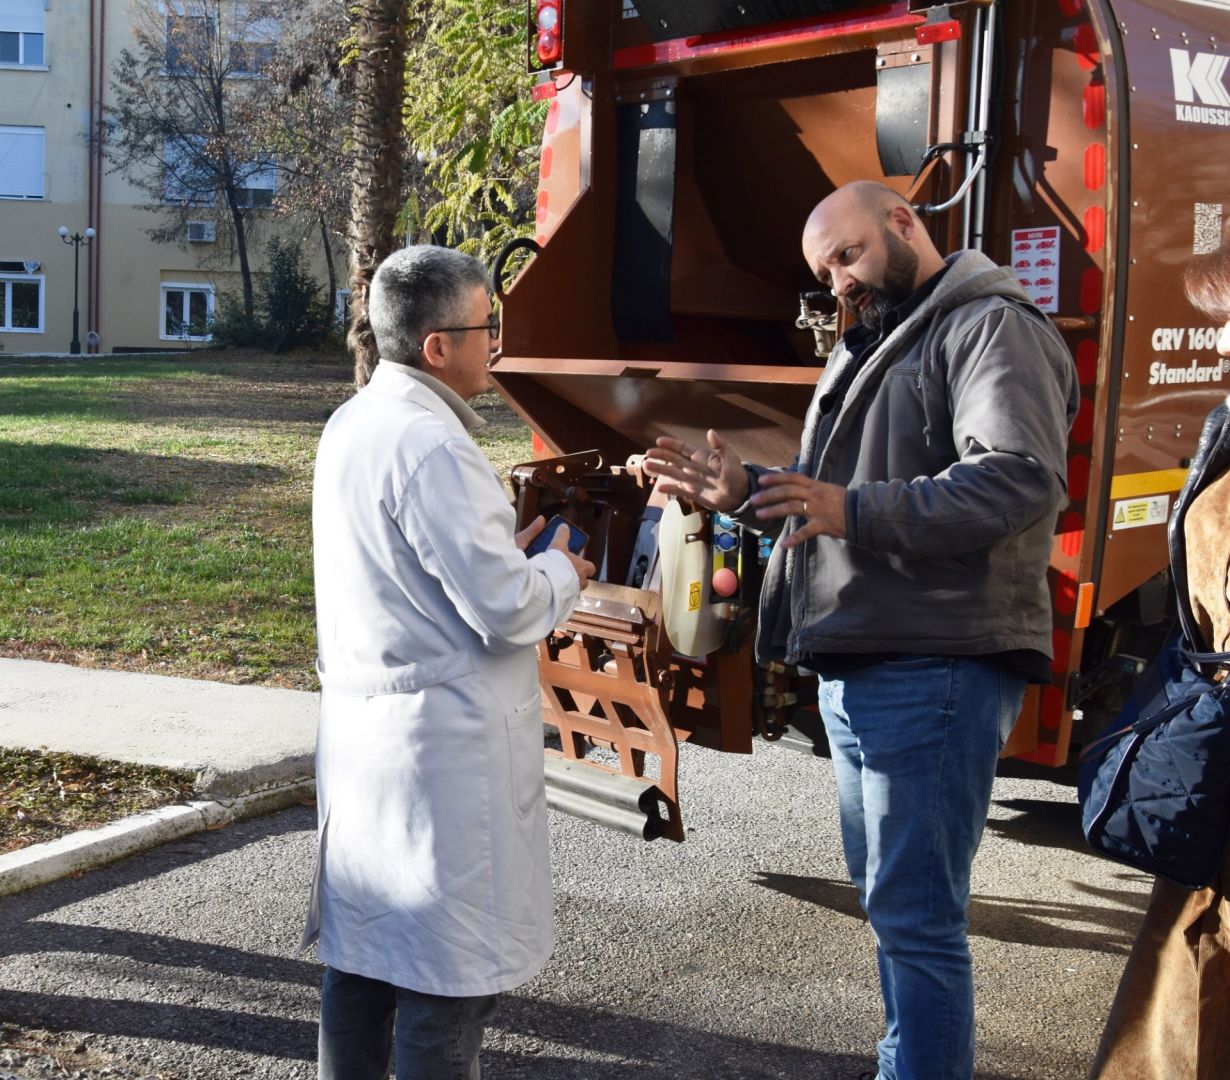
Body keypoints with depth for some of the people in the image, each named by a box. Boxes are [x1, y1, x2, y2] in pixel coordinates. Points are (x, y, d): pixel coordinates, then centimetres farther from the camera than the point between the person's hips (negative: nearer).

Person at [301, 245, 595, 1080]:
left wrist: (507, 549, 10)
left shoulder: (350, 425, 9)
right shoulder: (431, 447, -20)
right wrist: (559, 572, -1)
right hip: (445, 743, -9)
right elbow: (505, 611, -21)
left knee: (362, 950, 17)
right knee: (449, 968, 1)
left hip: (360, 728, 9)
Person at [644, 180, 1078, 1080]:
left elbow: (1021, 478, -23)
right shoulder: (872, 347, 23)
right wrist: (747, 494, 9)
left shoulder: (991, 327, -8)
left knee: (914, 912, -6)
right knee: (885, 895, 18)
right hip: (858, 669, 10)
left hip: (935, 668, -10)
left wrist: (857, 510, -30)